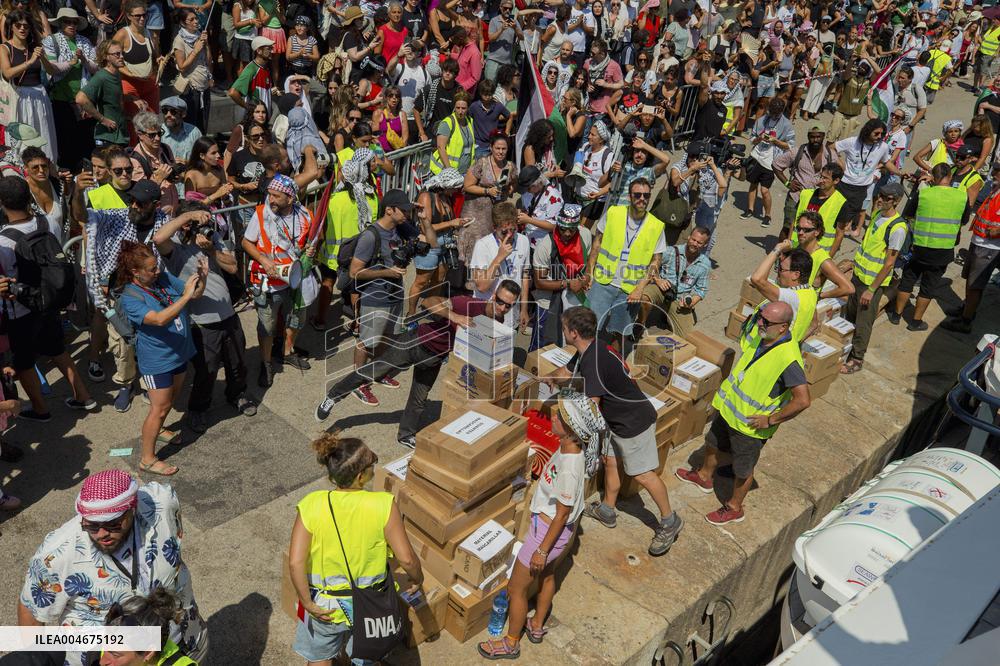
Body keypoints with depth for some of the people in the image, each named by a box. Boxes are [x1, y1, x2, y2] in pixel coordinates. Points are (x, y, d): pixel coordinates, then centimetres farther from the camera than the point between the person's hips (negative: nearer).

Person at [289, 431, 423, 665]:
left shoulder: (311, 507, -23)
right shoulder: (384, 505, -26)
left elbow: (295, 562, -24)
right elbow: (406, 558, -20)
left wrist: (307, 603, -10)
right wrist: (417, 577, 1)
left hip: (325, 606, 0)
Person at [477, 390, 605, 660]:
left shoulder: (568, 469, -37)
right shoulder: (570, 449, -13)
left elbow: (562, 515, -25)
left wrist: (543, 550, -15)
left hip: (549, 532, -8)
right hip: (551, 526, 8)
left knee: (516, 588, 12)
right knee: (546, 575, 29)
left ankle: (511, 643, 35)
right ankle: (537, 626, 53)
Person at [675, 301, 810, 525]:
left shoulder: (788, 359, -34)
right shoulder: (758, 332, -10)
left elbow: (802, 400, -34)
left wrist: (771, 420, -25)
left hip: (751, 424, -8)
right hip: (729, 406, 8)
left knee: (742, 470, 16)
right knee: (712, 442, 31)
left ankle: (734, 508, 41)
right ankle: (705, 477, 60)